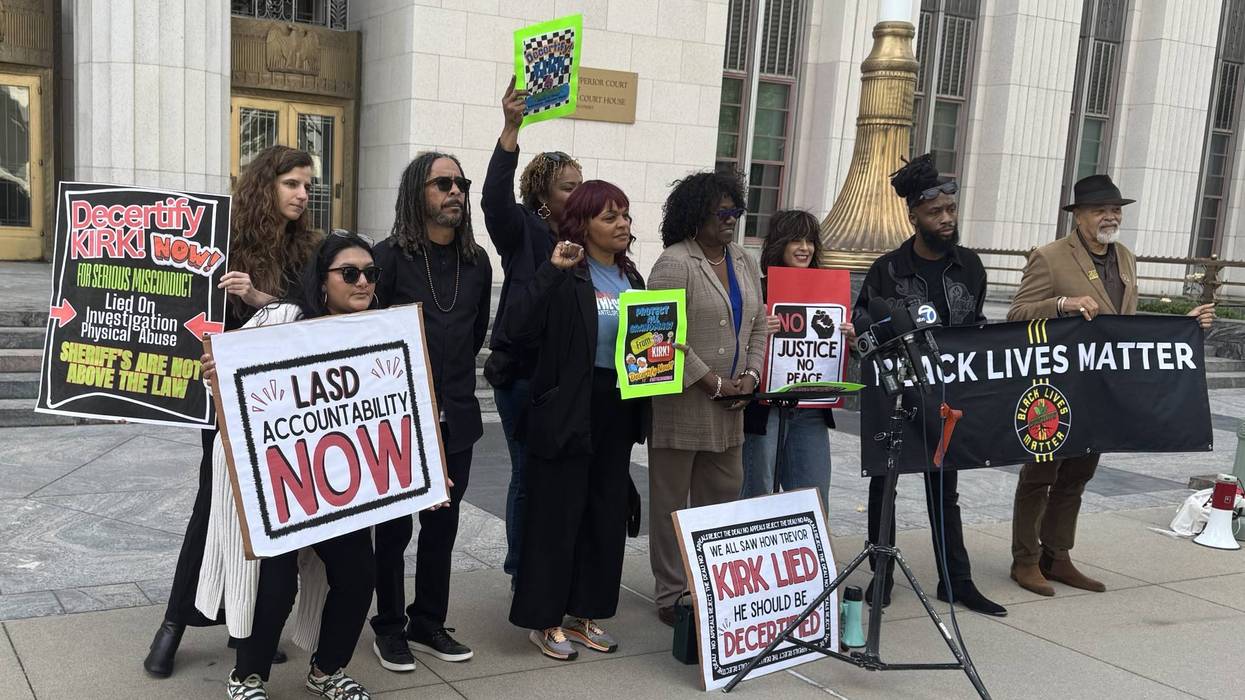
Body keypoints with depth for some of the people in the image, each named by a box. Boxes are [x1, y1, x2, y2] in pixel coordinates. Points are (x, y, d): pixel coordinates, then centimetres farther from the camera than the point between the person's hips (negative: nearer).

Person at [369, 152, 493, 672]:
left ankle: (429, 623, 28)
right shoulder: (390, 256, -10)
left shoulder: (477, 261, 6)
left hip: (456, 416, 5)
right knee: (394, 525, 7)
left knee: (442, 525, 13)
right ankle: (389, 627, 22)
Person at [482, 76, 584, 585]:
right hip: (525, 374, -5)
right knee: (529, 475, 3)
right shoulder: (523, 230, -4)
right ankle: (522, 572, 18)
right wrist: (511, 129, -34)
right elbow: (495, 197, -25)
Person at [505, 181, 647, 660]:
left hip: (618, 410, 7)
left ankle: (585, 611, 28)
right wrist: (553, 270, -27)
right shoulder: (565, 277, -10)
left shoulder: (632, 278, 11)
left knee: (606, 512, 14)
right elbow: (519, 328, -23)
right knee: (557, 513, 2)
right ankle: (544, 619, 16)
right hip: (568, 410, -7)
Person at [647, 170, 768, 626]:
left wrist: (750, 375, 2)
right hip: (681, 404, -7)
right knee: (672, 501, 2)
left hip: (730, 406, 8)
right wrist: (713, 383, -15)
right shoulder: (675, 263, -11)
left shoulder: (744, 263, 13)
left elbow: (758, 327, 18)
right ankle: (672, 596, 11)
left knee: (723, 497, 13)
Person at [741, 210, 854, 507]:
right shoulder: (757, 290, -6)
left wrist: (849, 339, -3)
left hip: (811, 411, 5)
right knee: (759, 493, 5)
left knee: (815, 501, 7)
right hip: (765, 407, -5)